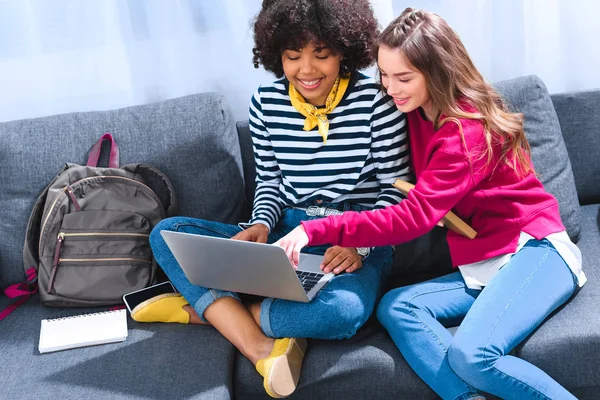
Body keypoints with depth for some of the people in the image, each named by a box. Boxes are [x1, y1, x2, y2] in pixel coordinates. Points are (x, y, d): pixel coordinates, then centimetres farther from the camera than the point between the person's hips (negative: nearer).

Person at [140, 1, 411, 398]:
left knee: (344, 311, -40)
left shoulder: (376, 101, -9)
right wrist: (260, 225, -8)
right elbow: (269, 179, 12)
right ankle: (261, 348, -27)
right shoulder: (266, 103, 1)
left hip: (361, 241, -4)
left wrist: (361, 243, -20)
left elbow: (395, 190, -5)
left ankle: (205, 308, -17)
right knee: (167, 234, -12)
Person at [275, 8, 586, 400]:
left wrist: (317, 231, -30)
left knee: (471, 355, -30)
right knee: (394, 308, -17)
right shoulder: (417, 113, 7)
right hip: (481, 266, 8)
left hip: (534, 251, -8)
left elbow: (414, 217, -25)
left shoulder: (468, 130, -18)